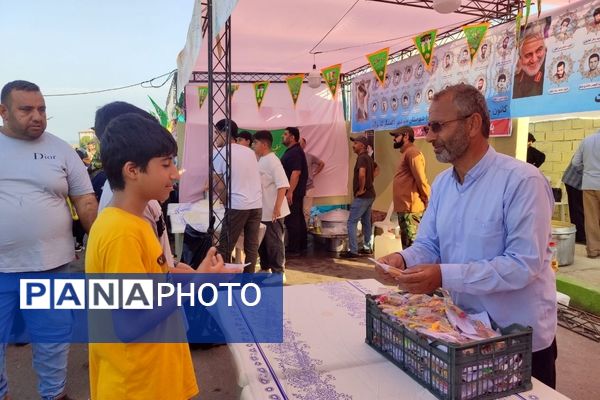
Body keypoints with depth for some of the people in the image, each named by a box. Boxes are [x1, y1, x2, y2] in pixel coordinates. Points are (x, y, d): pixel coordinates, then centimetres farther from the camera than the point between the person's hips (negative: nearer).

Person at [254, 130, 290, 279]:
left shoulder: (272, 161, -17)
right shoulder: (260, 161, 11)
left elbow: (283, 185, -24)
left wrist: (277, 207, -29)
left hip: (273, 211, -9)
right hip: (262, 210, 9)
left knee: (274, 242, 0)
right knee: (262, 241, 17)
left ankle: (279, 273, 11)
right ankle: (265, 268, 32)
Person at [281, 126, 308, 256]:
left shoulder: (295, 152, -16)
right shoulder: (292, 151, 16)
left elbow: (296, 172, -24)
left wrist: (290, 192, -27)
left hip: (293, 192, -10)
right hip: (295, 191, 10)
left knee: (291, 220, -5)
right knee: (298, 219, 14)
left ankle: (293, 249, 1)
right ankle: (301, 246, 23)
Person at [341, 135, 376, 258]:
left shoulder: (362, 158, -16)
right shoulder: (368, 158, 14)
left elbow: (361, 174, -33)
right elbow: (375, 170, 31)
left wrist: (361, 189, -21)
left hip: (362, 196, -10)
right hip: (370, 195, 10)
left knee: (352, 222, -6)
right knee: (366, 222, 15)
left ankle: (352, 251, -6)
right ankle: (367, 248, 21)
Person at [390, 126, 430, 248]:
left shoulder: (412, 152, -11)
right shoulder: (405, 153, 21)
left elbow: (421, 179, -16)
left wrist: (428, 202, -12)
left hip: (410, 208, -10)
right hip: (405, 207, 10)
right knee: (407, 244, 15)